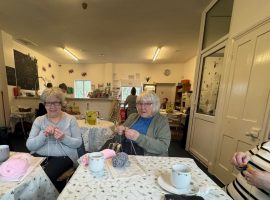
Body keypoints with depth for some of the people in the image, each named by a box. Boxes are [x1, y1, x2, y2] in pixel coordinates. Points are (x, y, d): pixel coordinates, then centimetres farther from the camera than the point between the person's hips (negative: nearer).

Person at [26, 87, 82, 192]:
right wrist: (43, 135, -21)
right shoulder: (39, 120, 5)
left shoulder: (70, 119, -3)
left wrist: (64, 138, -21)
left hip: (63, 156, -2)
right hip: (39, 155, 3)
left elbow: (78, 142, -3)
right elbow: (29, 146, -1)